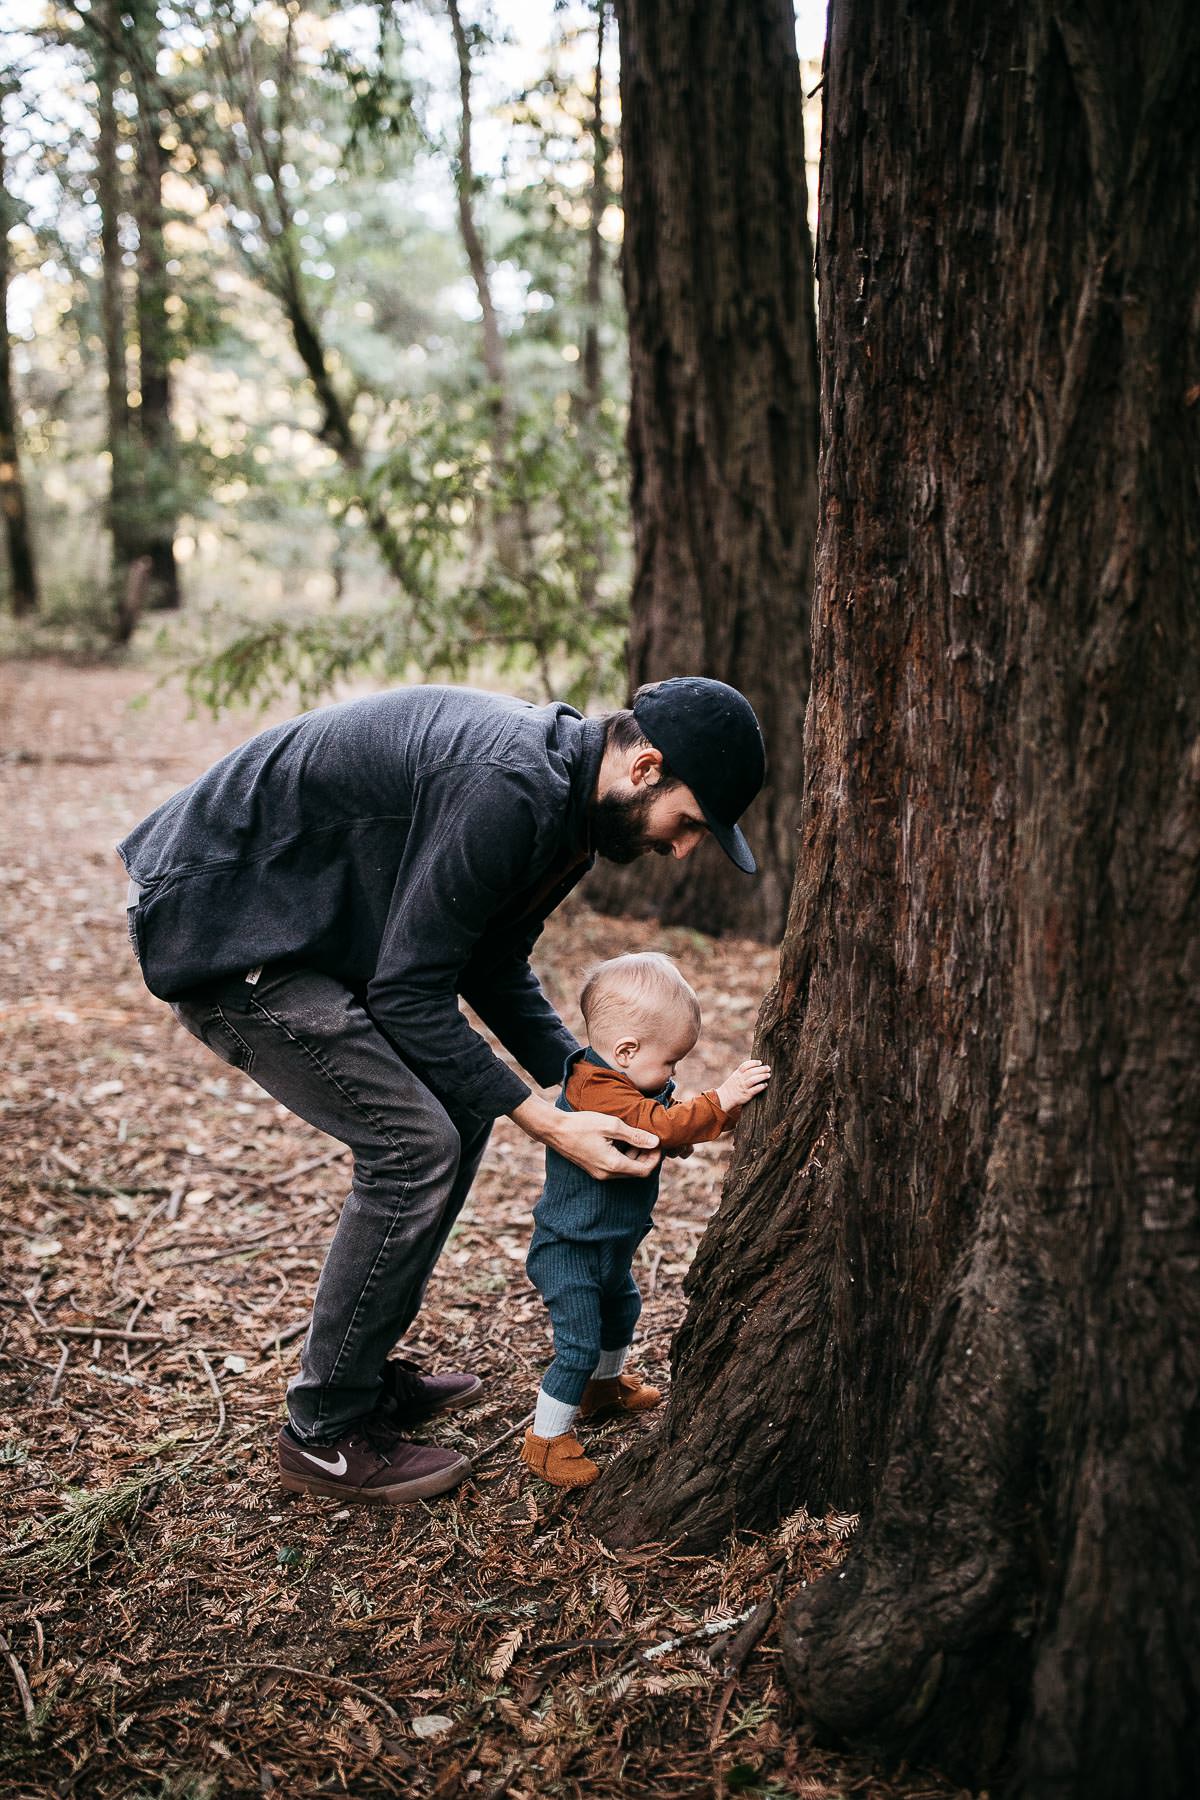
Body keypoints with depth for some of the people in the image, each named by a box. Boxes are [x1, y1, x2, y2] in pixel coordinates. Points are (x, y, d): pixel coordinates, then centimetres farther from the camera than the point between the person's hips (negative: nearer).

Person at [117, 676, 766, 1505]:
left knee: (463, 1106, 10)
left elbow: (495, 969, 12)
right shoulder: (508, 789, -29)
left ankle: (365, 1372, 23)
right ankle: (325, 1432, 4)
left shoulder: (566, 792, 3)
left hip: (301, 923, 10)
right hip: (219, 933, -10)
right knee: (415, 1144, -12)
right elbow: (408, 994, -24)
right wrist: (548, 1123, -21)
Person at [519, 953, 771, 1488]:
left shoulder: (633, 1084, 2)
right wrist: (720, 1100, -40)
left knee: (622, 1308, 30)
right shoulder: (594, 1091, -30)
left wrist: (735, 1107, -4)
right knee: (579, 1344, -8)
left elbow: (677, 1122, 9)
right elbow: (658, 1127, -40)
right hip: (570, 1250, -11)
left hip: (609, 1244, 11)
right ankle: (547, 1438, 8)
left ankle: (606, 1386, 54)